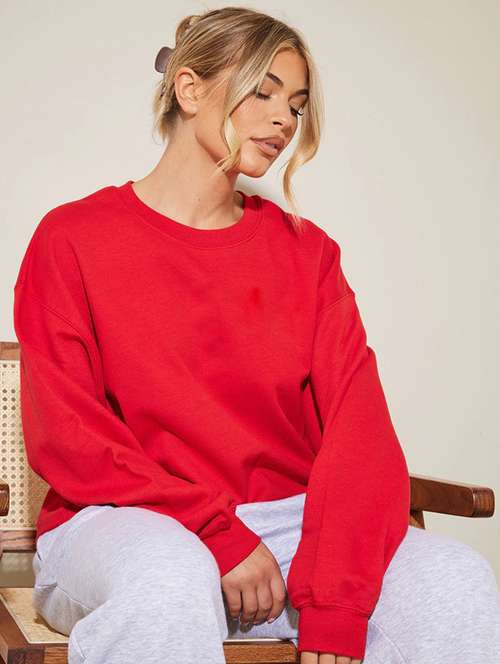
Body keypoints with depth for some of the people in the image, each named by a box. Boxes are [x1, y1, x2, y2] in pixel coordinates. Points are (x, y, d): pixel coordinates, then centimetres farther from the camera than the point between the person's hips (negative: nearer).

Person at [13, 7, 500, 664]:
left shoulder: (305, 250, 11)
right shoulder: (74, 238, 3)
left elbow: (357, 426, -1)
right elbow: (64, 436, -5)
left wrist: (334, 604, -17)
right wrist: (219, 535, -17)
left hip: (289, 522, 3)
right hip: (126, 522, -3)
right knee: (168, 580, -39)